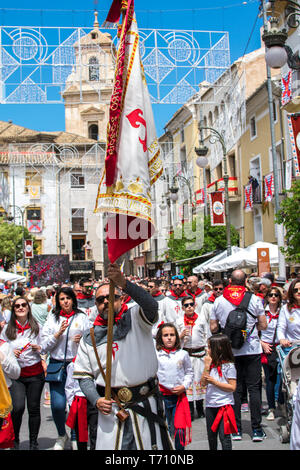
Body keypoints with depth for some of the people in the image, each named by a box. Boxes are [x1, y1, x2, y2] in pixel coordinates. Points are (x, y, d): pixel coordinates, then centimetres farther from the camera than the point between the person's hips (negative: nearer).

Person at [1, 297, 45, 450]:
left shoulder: (36, 326, 3)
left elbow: (46, 347, 13)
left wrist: (39, 348, -9)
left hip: (35, 373, 1)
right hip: (16, 374, -1)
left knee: (34, 408, 6)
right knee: (18, 407, -14)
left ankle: (34, 443, 22)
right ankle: (14, 439, 10)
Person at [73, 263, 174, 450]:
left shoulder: (135, 319, 2)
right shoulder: (89, 338, 11)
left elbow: (151, 305, -22)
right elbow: (84, 376, 12)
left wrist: (124, 284, -37)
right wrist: (96, 400, -6)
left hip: (146, 406, -2)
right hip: (111, 409, 2)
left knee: (150, 444, 3)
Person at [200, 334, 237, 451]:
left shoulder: (228, 366, -10)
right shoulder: (211, 364, 7)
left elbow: (232, 387, -14)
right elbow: (203, 383, 1)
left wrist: (214, 382, -18)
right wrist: (207, 366, -7)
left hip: (224, 405, -6)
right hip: (210, 405, 6)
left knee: (224, 436, -5)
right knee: (211, 435, 17)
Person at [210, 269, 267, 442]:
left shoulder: (219, 301, -1)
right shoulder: (254, 299, -5)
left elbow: (213, 328, 3)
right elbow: (263, 325, -1)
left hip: (230, 351, 2)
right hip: (252, 349, -1)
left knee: (235, 389, 8)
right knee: (254, 388, 4)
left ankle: (236, 429, 12)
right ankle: (256, 429, 6)